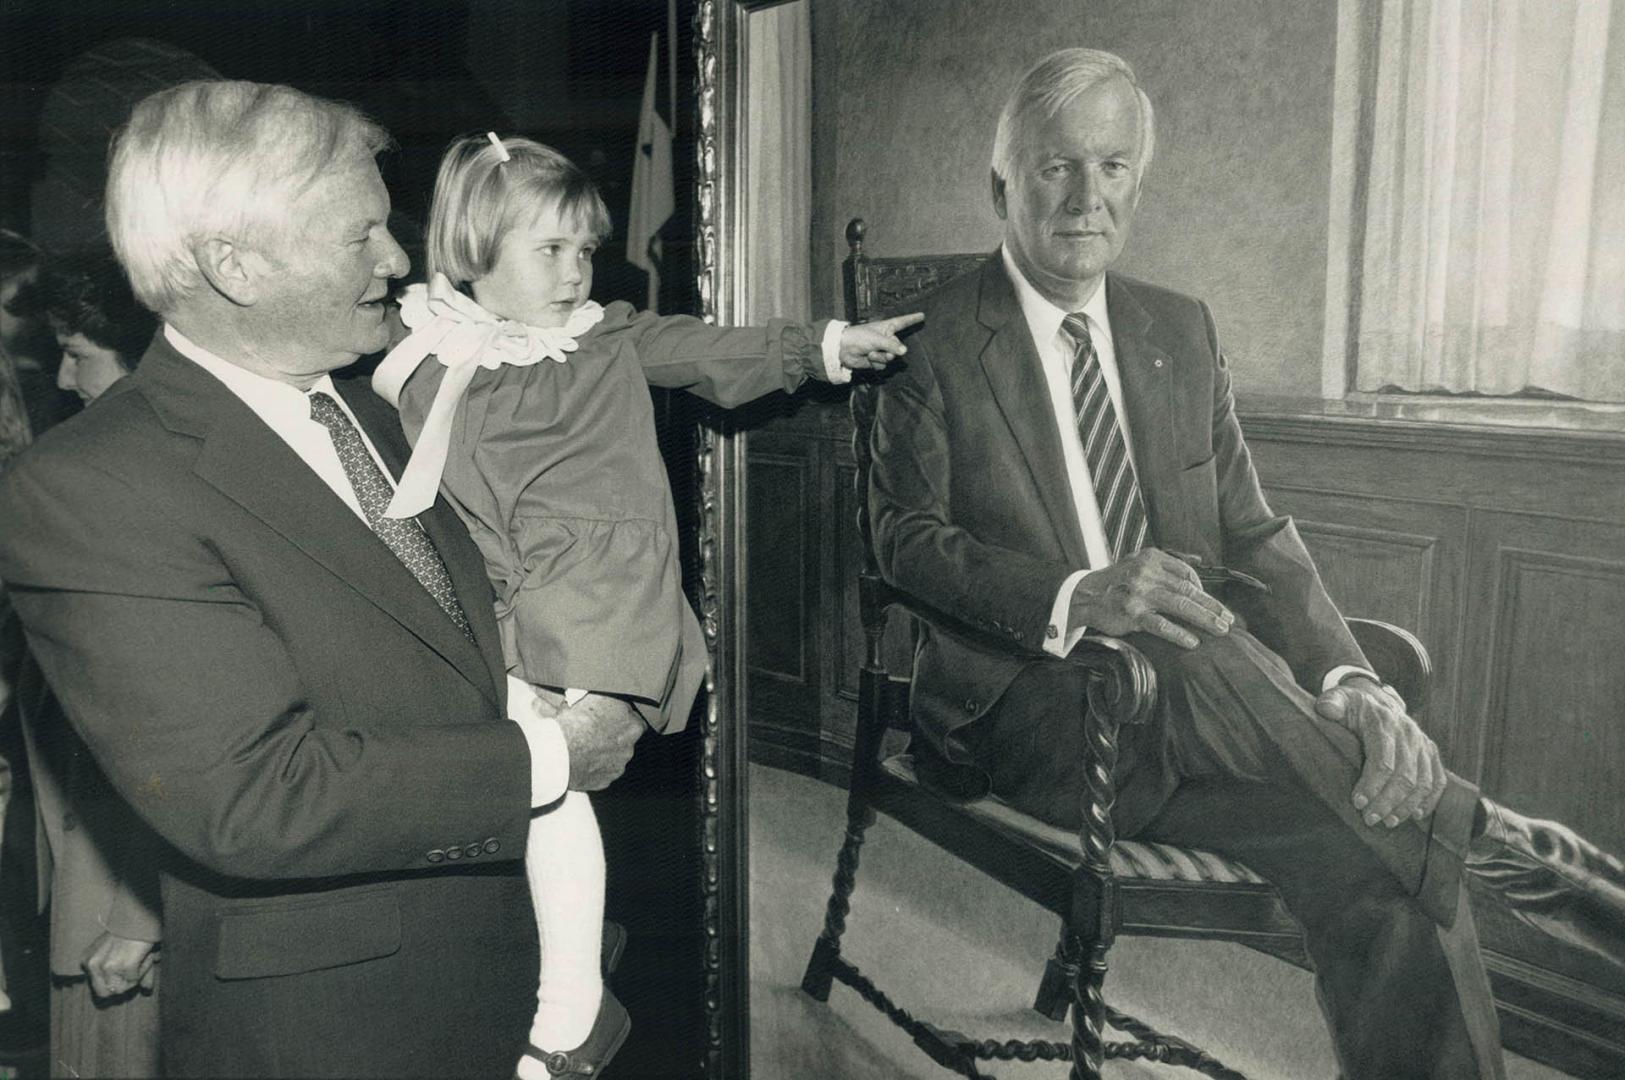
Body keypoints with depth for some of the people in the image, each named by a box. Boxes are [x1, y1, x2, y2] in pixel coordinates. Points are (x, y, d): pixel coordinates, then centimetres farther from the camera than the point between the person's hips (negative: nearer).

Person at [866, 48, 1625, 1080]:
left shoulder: (1183, 332, 13)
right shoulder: (937, 341, 0)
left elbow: (1253, 537, 8)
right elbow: (906, 537, -9)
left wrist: (1347, 682, -11)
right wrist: (1075, 597, -27)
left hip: (1193, 697, 4)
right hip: (1029, 710, -3)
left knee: (1376, 871, -25)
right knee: (1192, 652, -35)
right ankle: (1496, 842, -15)